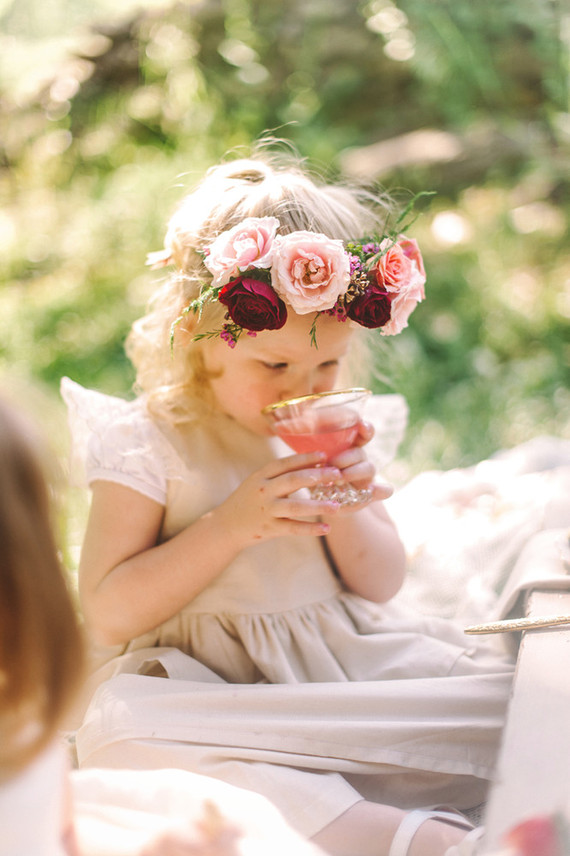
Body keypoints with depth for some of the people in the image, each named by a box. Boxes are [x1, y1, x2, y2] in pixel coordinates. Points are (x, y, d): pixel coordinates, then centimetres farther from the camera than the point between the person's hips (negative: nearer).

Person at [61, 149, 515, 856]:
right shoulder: (147, 441, -6)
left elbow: (382, 585, 14)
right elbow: (107, 614, -12)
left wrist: (348, 518, -9)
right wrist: (233, 524, -21)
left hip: (345, 659, 4)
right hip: (207, 682, -4)